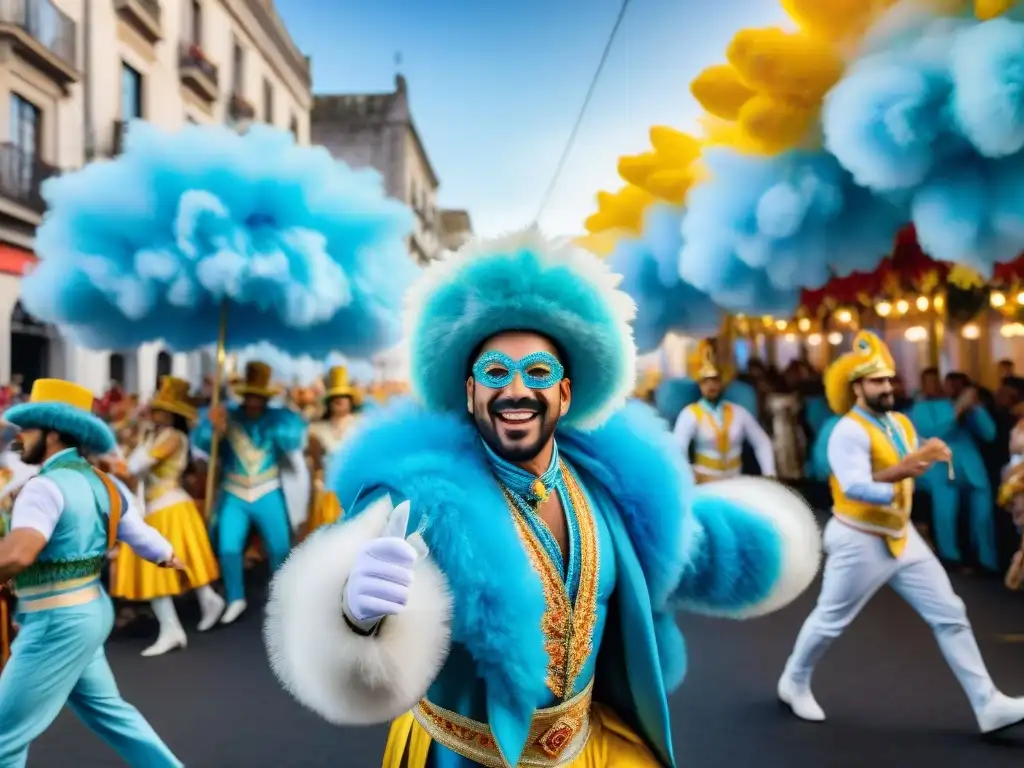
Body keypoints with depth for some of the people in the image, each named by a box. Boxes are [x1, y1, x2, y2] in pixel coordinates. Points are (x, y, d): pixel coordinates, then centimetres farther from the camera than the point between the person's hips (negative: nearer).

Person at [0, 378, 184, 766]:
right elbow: (143, 538, 14)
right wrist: (170, 557, 33)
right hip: (86, 612, 9)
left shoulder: (47, 485, -18)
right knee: (105, 709, 23)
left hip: (58, 622, -9)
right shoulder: (100, 483, 8)